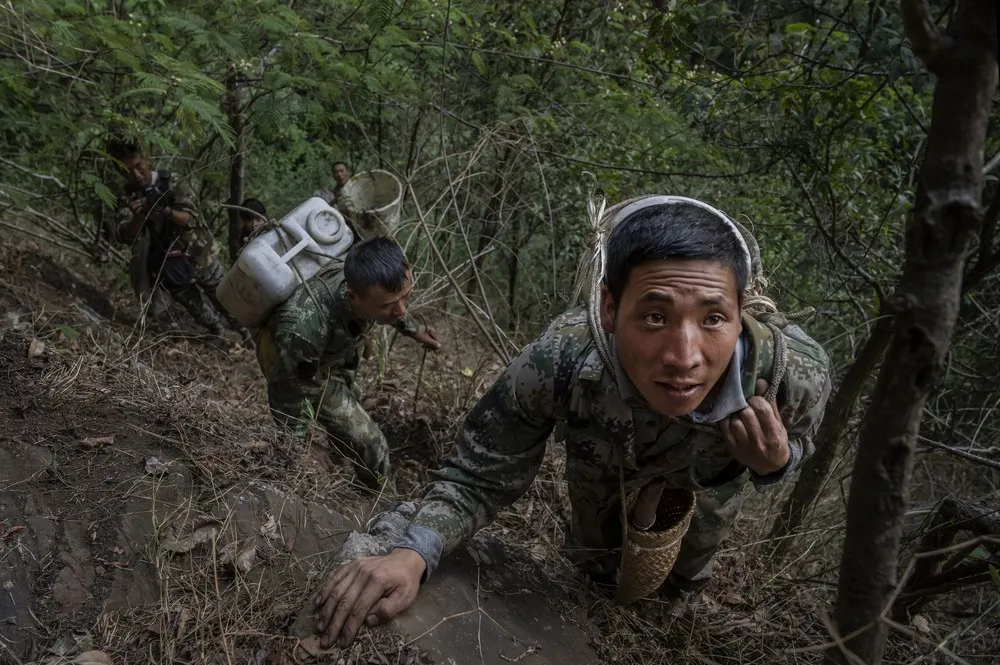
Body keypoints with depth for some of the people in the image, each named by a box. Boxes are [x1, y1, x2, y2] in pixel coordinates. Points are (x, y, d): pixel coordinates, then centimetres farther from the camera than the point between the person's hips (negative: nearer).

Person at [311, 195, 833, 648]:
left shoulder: (797, 375, -43)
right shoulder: (560, 361, -47)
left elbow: (795, 441, -16)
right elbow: (480, 472, -31)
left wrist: (775, 461, -41)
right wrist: (413, 553, -51)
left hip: (710, 478, 1)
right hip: (603, 458, 0)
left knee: (687, 570, 27)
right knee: (597, 560, 27)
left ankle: (677, 592, 65)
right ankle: (603, 580, 66)